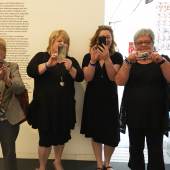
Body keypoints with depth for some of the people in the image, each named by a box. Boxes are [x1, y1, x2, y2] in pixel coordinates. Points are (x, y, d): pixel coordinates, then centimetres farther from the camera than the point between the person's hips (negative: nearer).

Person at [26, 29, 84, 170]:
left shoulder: (71, 60, 10)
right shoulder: (41, 56, 2)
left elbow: (80, 77, -3)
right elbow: (31, 71, -15)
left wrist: (70, 68, -22)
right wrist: (48, 64, -28)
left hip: (65, 106, 3)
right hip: (45, 106, -3)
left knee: (61, 135, 14)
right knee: (46, 137, -2)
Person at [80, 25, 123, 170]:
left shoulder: (117, 57, -3)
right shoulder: (88, 57, 2)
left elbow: (113, 77, -15)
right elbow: (88, 78, -10)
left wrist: (106, 58, -25)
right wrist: (93, 60, -23)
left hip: (110, 99, -1)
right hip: (93, 99, 1)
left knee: (111, 135, 0)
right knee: (96, 133, 9)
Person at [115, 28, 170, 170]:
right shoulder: (130, 62, 8)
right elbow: (120, 81, -7)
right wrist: (128, 61, -18)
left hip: (156, 113, -1)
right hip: (134, 113, 2)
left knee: (156, 151, -2)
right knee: (135, 149, 12)